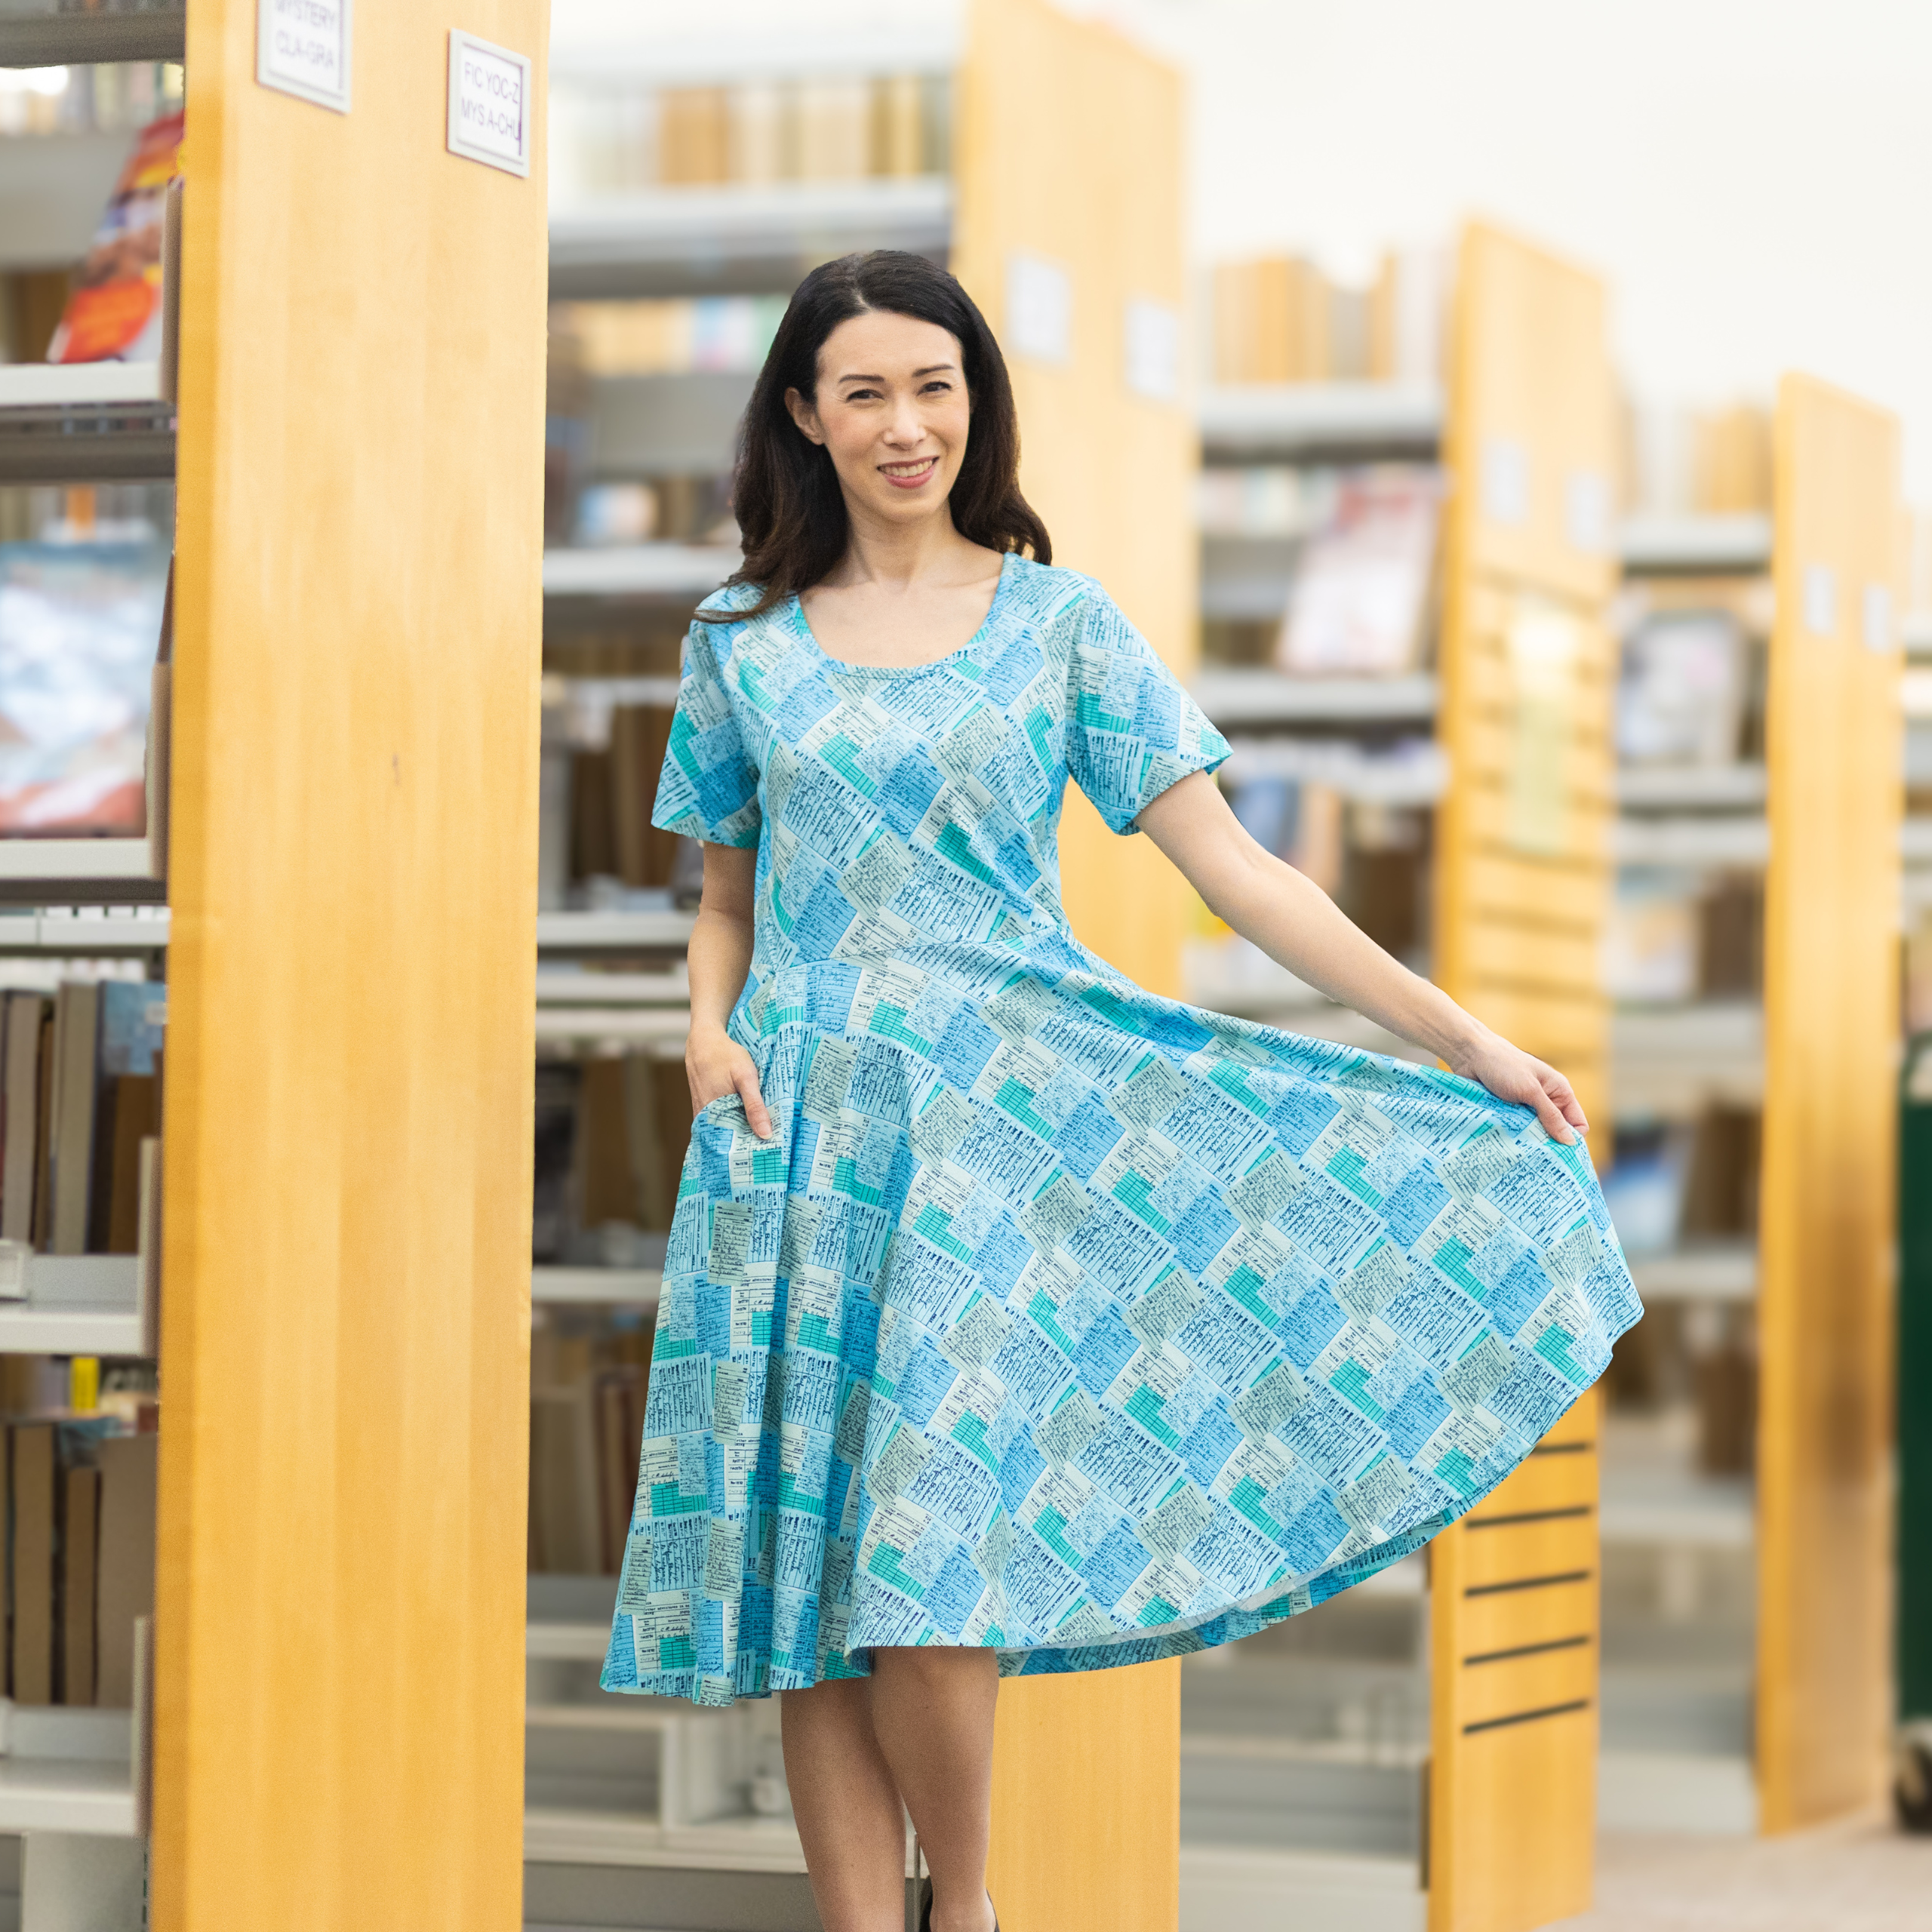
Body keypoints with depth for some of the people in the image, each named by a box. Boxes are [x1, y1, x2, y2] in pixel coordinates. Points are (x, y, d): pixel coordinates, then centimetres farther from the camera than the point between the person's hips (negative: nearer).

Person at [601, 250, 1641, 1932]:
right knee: (805, 1568, -3)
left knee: (929, 1563, -13)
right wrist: (710, 1027, -4)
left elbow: (1231, 865, -1)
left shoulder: (1062, 625, 4)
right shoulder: (744, 640, 10)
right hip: (799, 1126, 2)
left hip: (1002, 1122, -2)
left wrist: (1465, 1043, -7)